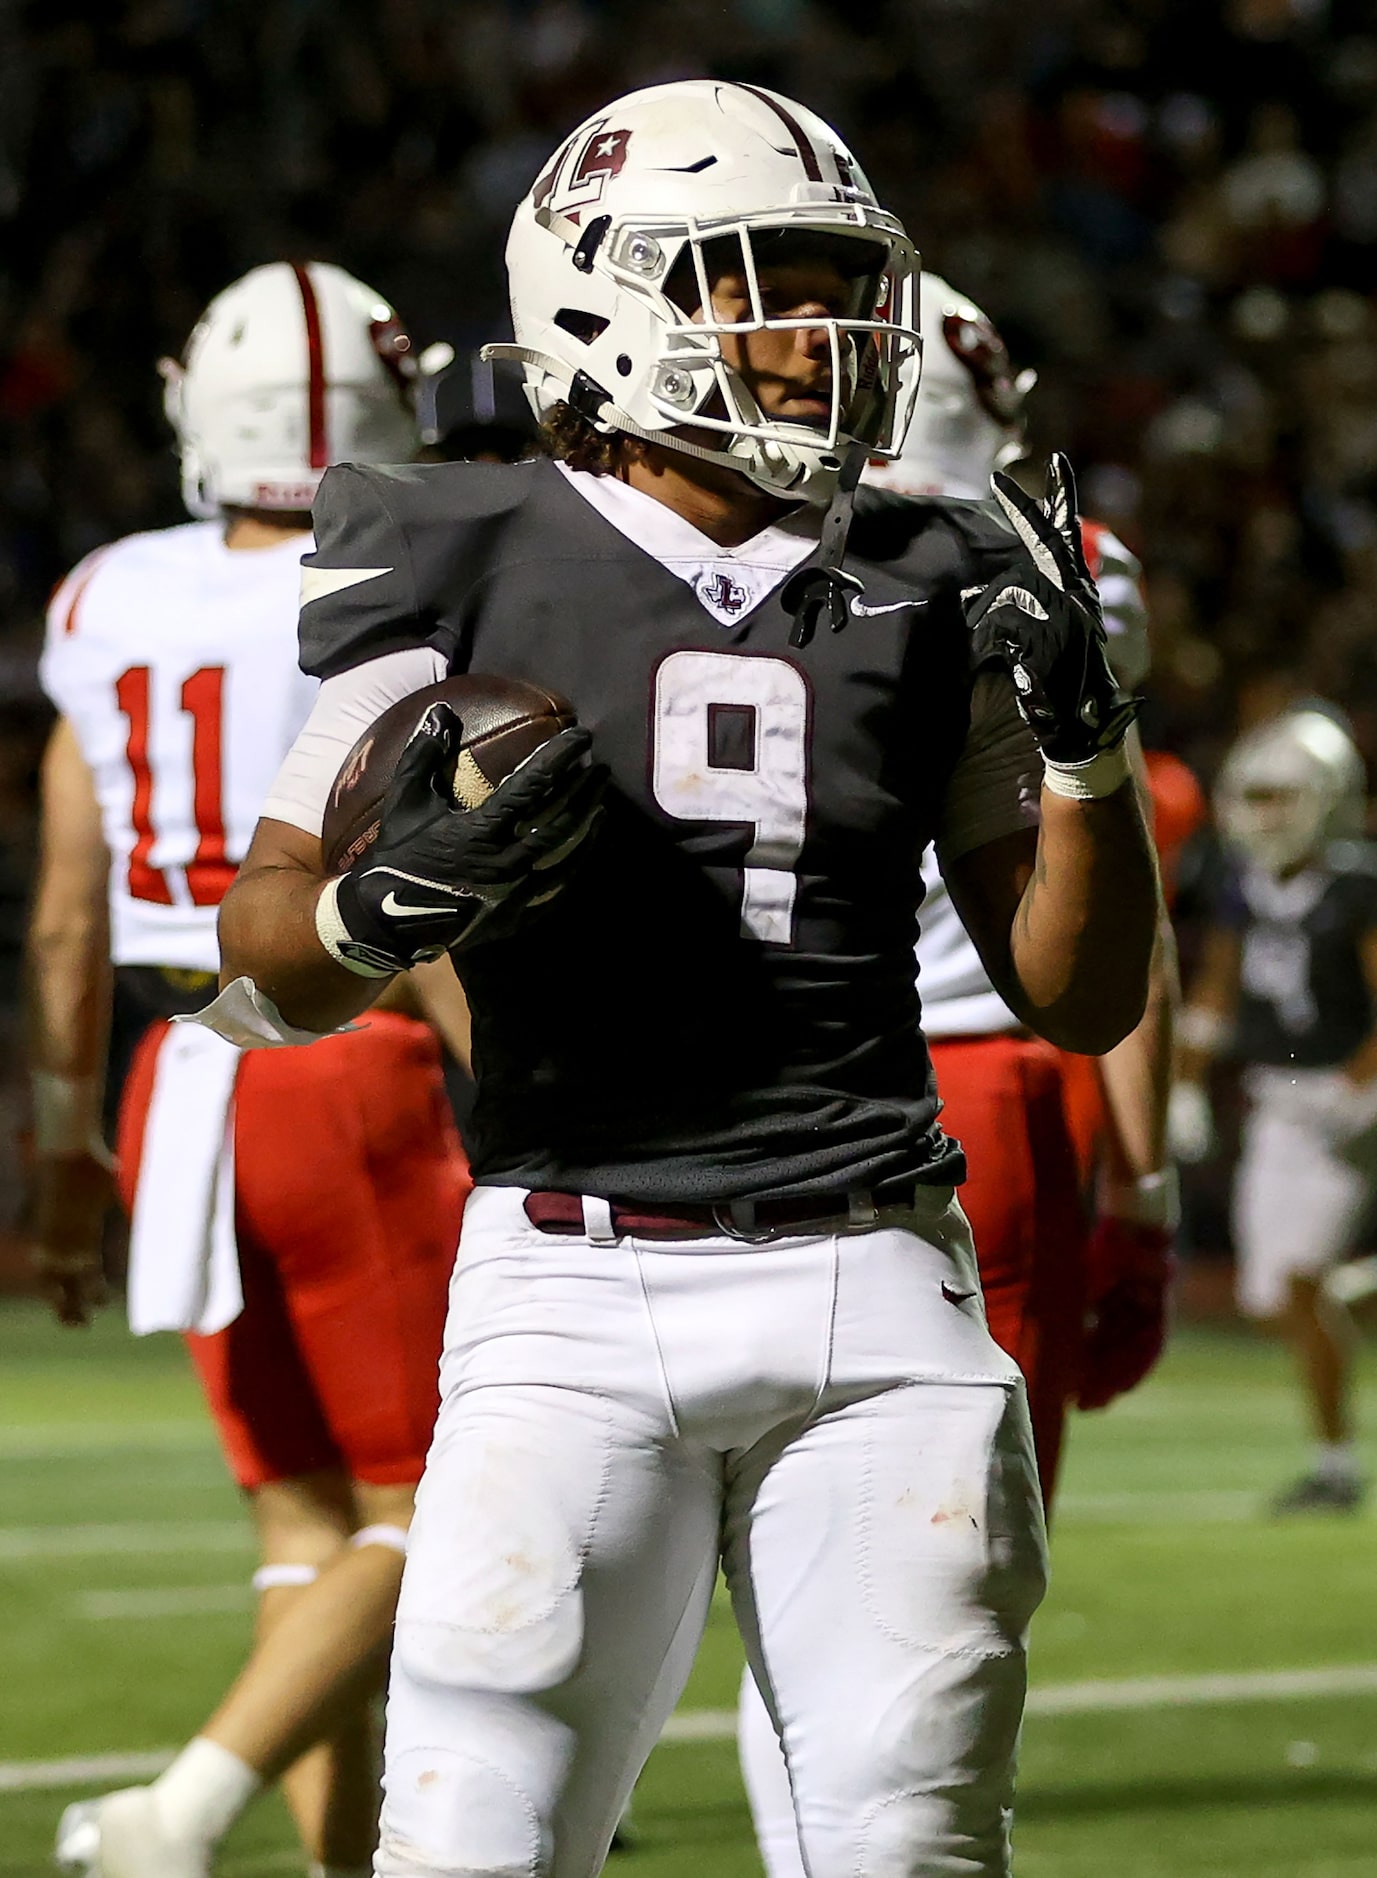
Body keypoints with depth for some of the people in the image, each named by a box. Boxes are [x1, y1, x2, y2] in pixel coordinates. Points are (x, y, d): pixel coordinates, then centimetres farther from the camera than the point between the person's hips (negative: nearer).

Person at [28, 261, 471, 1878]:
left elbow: (66, 919, 11)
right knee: (424, 1519, 2)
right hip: (352, 1078, -6)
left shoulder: (110, 610, 6)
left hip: (184, 1077, 6)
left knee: (305, 1520, 14)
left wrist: (65, 1142, 21)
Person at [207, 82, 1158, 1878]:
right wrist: (395, 902, -17)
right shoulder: (467, 575, 1)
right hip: (577, 1287, -2)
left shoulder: (928, 595, 10)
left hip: (868, 1281, 2)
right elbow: (266, 966, 5)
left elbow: (1084, 996, 13)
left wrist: (1084, 735, -2)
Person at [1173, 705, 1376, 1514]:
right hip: (1278, 1109, 7)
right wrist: (1187, 1090, 15)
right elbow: (1213, 994, 18)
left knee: (1299, 1278, -13)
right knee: (1271, 1295, 4)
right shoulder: (1247, 887, 7)